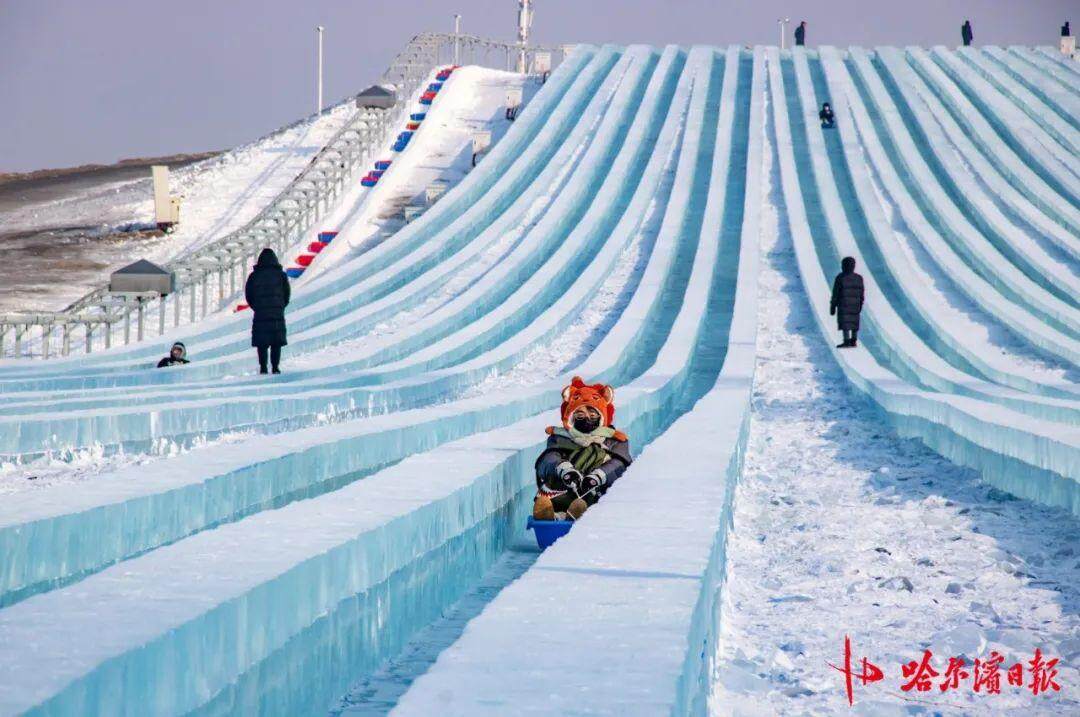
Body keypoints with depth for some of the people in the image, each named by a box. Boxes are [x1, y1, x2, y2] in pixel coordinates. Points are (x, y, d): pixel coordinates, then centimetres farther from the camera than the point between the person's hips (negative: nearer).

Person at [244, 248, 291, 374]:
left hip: (260, 315, 0)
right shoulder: (281, 275, 1)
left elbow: (248, 295, 3)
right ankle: (275, 367, -1)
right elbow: (287, 294, 3)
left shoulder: (254, 275, 1)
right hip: (277, 315, 0)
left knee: (262, 344, 4)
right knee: (276, 343, 5)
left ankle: (263, 367, -1)